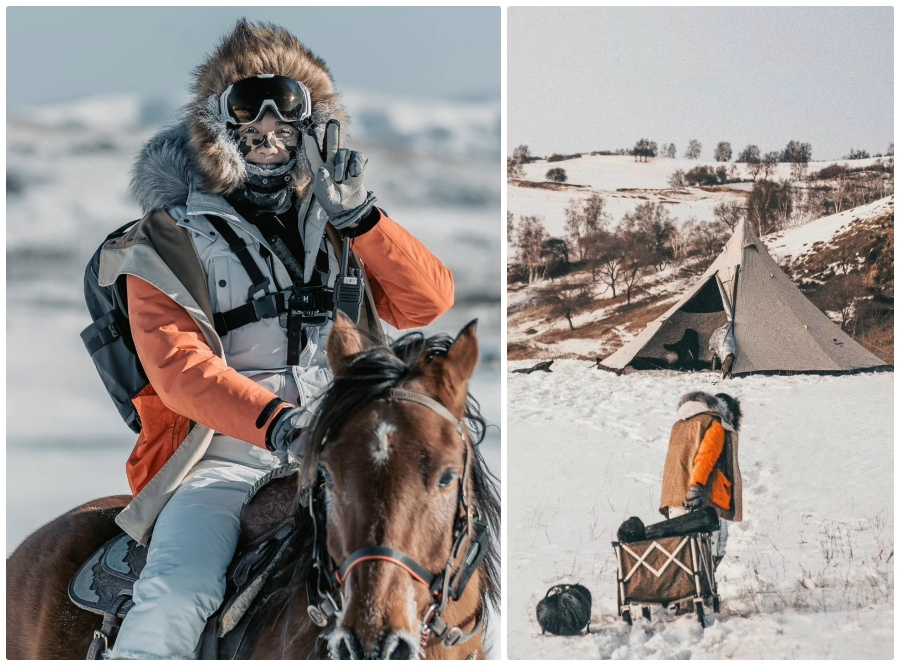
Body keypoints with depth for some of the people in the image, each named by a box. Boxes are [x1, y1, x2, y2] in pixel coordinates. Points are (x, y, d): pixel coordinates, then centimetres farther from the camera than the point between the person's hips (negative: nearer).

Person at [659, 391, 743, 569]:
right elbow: (706, 454, -14)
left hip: (674, 501, 7)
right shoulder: (716, 425, 3)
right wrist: (696, 486, -25)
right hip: (701, 501, -7)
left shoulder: (679, 426, 25)